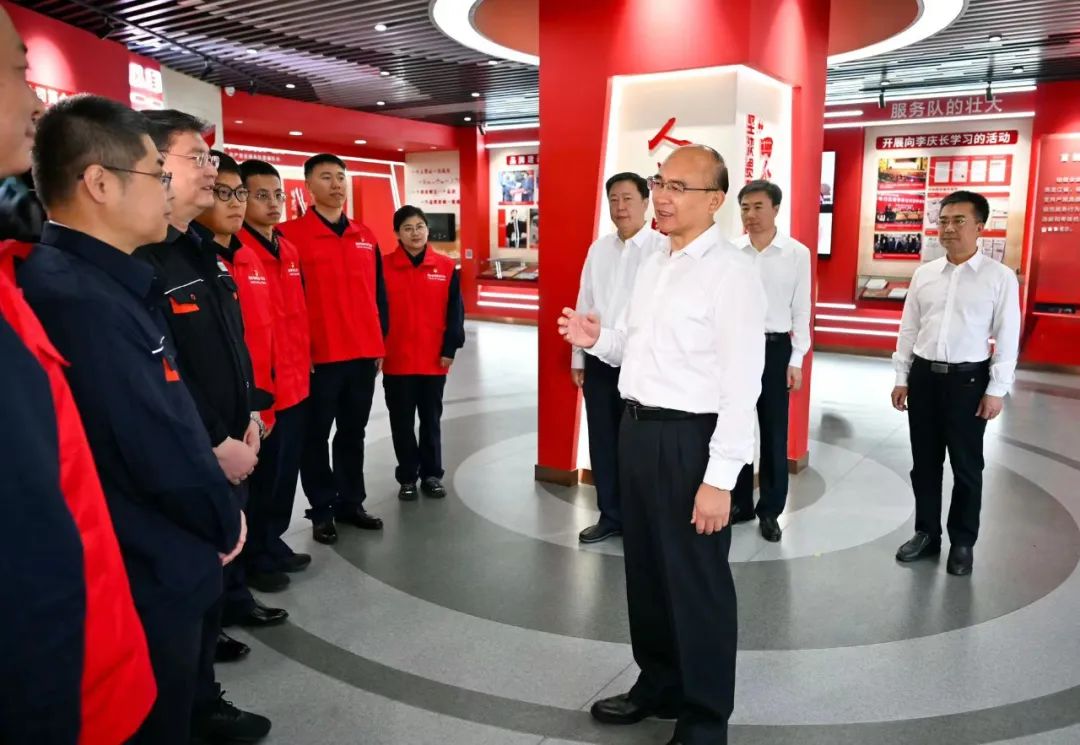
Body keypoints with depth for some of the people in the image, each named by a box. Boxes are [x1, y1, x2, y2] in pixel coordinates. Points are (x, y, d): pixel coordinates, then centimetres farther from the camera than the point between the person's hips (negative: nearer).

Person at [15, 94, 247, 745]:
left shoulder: (99, 280, 6)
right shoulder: (80, 299, -27)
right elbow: (161, 457, -27)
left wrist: (217, 512, 3)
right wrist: (226, 520, -9)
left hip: (156, 567, 9)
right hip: (144, 583, -9)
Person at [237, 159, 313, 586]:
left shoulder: (289, 251, 12)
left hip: (296, 384, 8)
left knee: (286, 471, 18)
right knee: (262, 475, 5)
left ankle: (273, 542, 35)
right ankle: (256, 558, 22)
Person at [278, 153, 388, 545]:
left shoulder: (365, 236, 11)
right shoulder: (291, 235, -6)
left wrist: (379, 342, 13)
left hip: (364, 354, 5)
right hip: (318, 356, -5)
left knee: (353, 433, 15)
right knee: (316, 435, 8)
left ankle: (351, 502, 27)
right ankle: (322, 509, 21)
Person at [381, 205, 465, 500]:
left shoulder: (447, 267, 0)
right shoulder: (384, 267, -3)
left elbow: (455, 312, 1)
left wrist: (450, 349, -3)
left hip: (434, 360, 1)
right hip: (396, 361, -1)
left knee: (431, 419, 12)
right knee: (402, 421, 9)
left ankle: (431, 474, 25)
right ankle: (407, 477, 22)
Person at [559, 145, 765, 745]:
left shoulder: (732, 271, -15)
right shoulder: (653, 265, 12)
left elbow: (742, 382, -19)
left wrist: (719, 477, -21)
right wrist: (597, 339, 0)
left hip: (690, 439, -8)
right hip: (638, 429, 9)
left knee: (696, 581, 7)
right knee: (645, 568, 21)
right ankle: (658, 684, 43)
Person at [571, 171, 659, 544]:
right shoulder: (598, 249, 9)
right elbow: (584, 304, 13)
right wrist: (578, 358, 13)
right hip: (599, 359, 6)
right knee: (602, 442, 13)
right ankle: (611, 516, 29)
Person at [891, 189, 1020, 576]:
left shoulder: (1000, 277, -5)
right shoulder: (924, 274, 5)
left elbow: (1007, 337, -5)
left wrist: (996, 390, -8)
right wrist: (901, 378, 8)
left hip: (968, 379, -3)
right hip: (923, 375, 4)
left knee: (966, 466, 9)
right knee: (924, 463, 13)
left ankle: (962, 542, 25)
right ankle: (926, 533, 29)